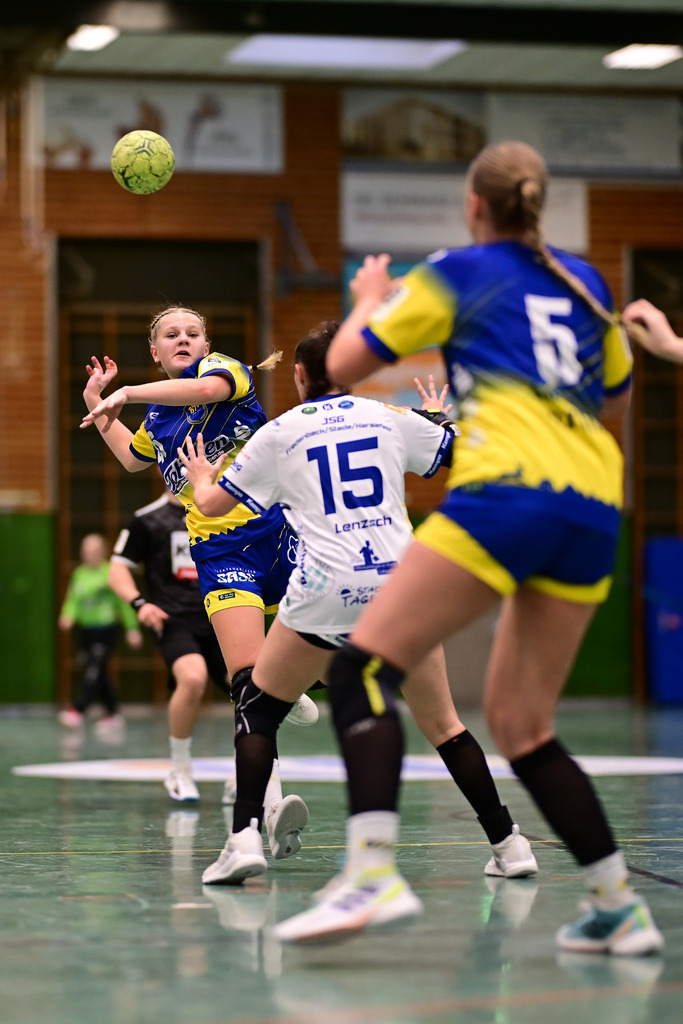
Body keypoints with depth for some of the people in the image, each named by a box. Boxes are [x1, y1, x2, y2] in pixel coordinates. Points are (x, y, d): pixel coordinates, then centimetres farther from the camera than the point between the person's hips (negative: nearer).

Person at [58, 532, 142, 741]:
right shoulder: (79, 574, 7)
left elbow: (124, 602, -3)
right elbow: (73, 600, 8)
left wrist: (132, 628, -2)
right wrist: (68, 616, -13)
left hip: (106, 629, -6)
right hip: (86, 630, 6)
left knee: (93, 670, -18)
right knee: (100, 676, 10)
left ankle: (77, 710, -25)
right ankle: (113, 714, 22)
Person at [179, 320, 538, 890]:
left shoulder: (280, 433, 9)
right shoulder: (392, 418, 12)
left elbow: (213, 504, 18)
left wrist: (201, 479, 41)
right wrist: (440, 419, 42)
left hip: (327, 592, -2)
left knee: (259, 710, 14)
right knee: (441, 722, 15)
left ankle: (245, 838, -4)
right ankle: (509, 845, 11)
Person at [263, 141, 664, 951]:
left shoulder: (457, 273, 9)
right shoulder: (582, 282, 23)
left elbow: (344, 364, 12)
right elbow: (616, 396, 37)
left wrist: (370, 299, 31)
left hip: (509, 488, -6)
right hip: (595, 506, 7)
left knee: (363, 665, -8)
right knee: (519, 725, 14)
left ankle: (375, 872, -28)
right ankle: (619, 908, 8)